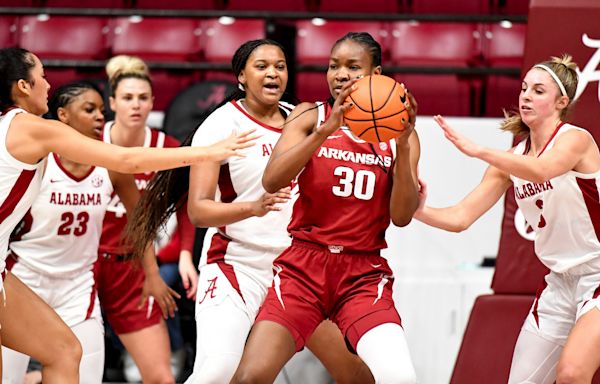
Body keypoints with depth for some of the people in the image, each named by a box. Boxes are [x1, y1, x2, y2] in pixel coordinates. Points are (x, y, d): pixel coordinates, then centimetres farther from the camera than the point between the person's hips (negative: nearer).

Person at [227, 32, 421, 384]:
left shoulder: (397, 133, 6)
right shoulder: (310, 117, 4)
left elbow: (402, 217, -4)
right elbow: (272, 181, -13)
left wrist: (402, 147, -15)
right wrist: (327, 130, -23)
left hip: (364, 275, 0)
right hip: (303, 267, 0)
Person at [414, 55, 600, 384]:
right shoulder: (510, 160, 6)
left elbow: (541, 171, -37)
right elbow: (461, 217, 0)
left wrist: (477, 151, -48)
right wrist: (419, 211, -20)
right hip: (560, 281, 7)